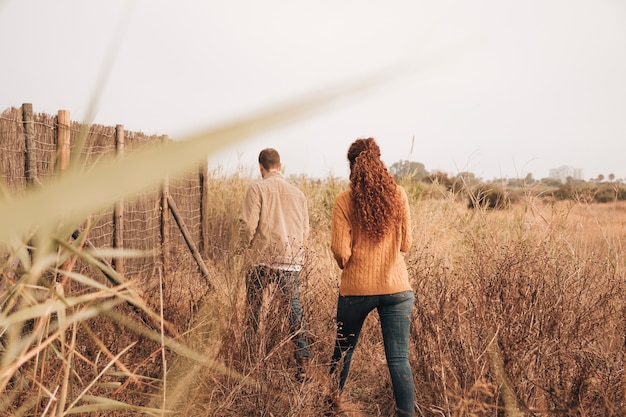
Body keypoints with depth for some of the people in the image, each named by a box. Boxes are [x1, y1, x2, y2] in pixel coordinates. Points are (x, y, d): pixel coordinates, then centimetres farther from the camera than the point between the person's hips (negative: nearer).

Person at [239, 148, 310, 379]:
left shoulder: (257, 189, -3)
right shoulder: (298, 193, 10)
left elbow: (248, 225, -10)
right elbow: (305, 230, 12)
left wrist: (248, 244, 9)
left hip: (263, 259, -3)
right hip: (292, 262, 3)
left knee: (253, 307, 10)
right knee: (294, 308, 9)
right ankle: (302, 362, 9)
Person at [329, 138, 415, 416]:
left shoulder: (344, 201, -8)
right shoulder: (398, 195, -2)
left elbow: (340, 250, -12)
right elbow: (406, 244, 4)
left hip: (356, 288, 0)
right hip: (396, 287, 1)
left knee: (343, 351, 21)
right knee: (399, 360, 3)